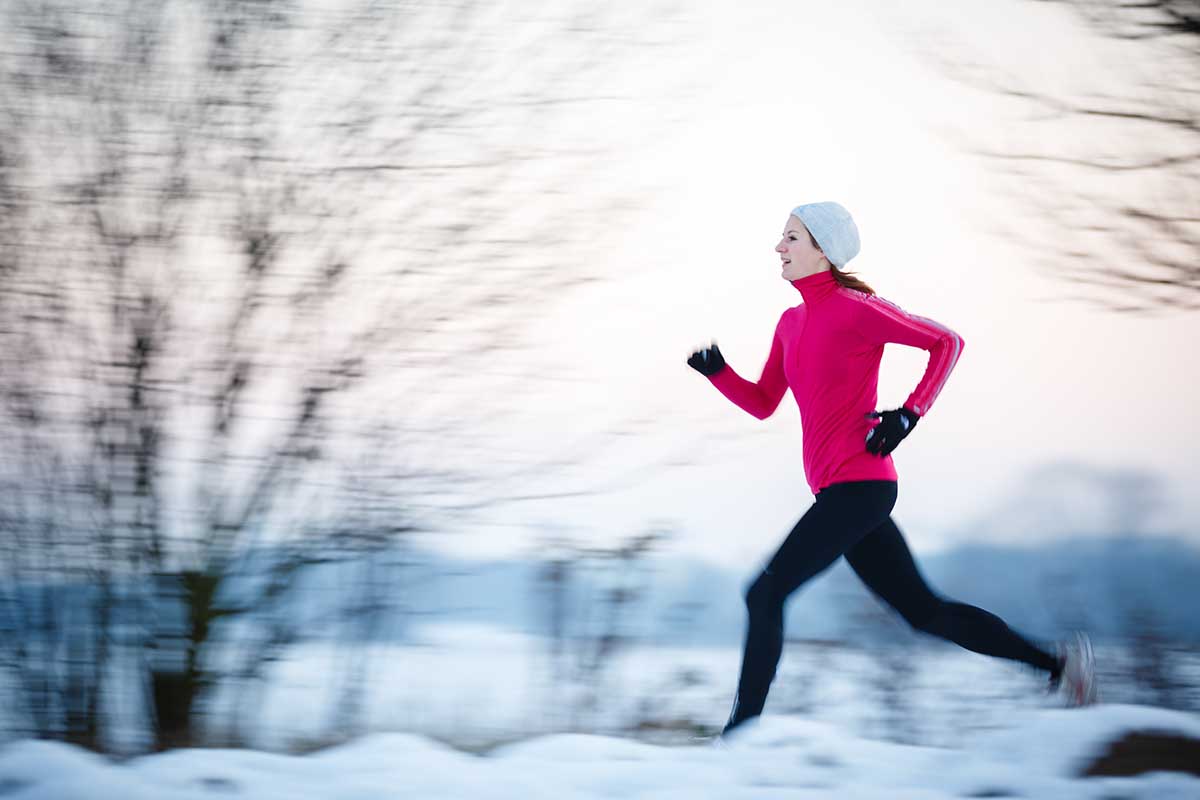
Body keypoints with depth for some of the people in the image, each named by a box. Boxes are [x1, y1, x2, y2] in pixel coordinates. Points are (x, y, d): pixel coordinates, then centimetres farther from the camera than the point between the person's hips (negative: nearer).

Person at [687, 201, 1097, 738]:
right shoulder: (791, 323, 16)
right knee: (922, 610, 11)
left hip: (858, 486, -9)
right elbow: (762, 405, 21)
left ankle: (743, 727, -7)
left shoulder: (854, 309, -8)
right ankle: (1055, 661, 16)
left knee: (765, 594, -12)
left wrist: (908, 415, -14)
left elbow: (947, 342, -6)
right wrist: (716, 371, 5)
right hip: (843, 492, 9)